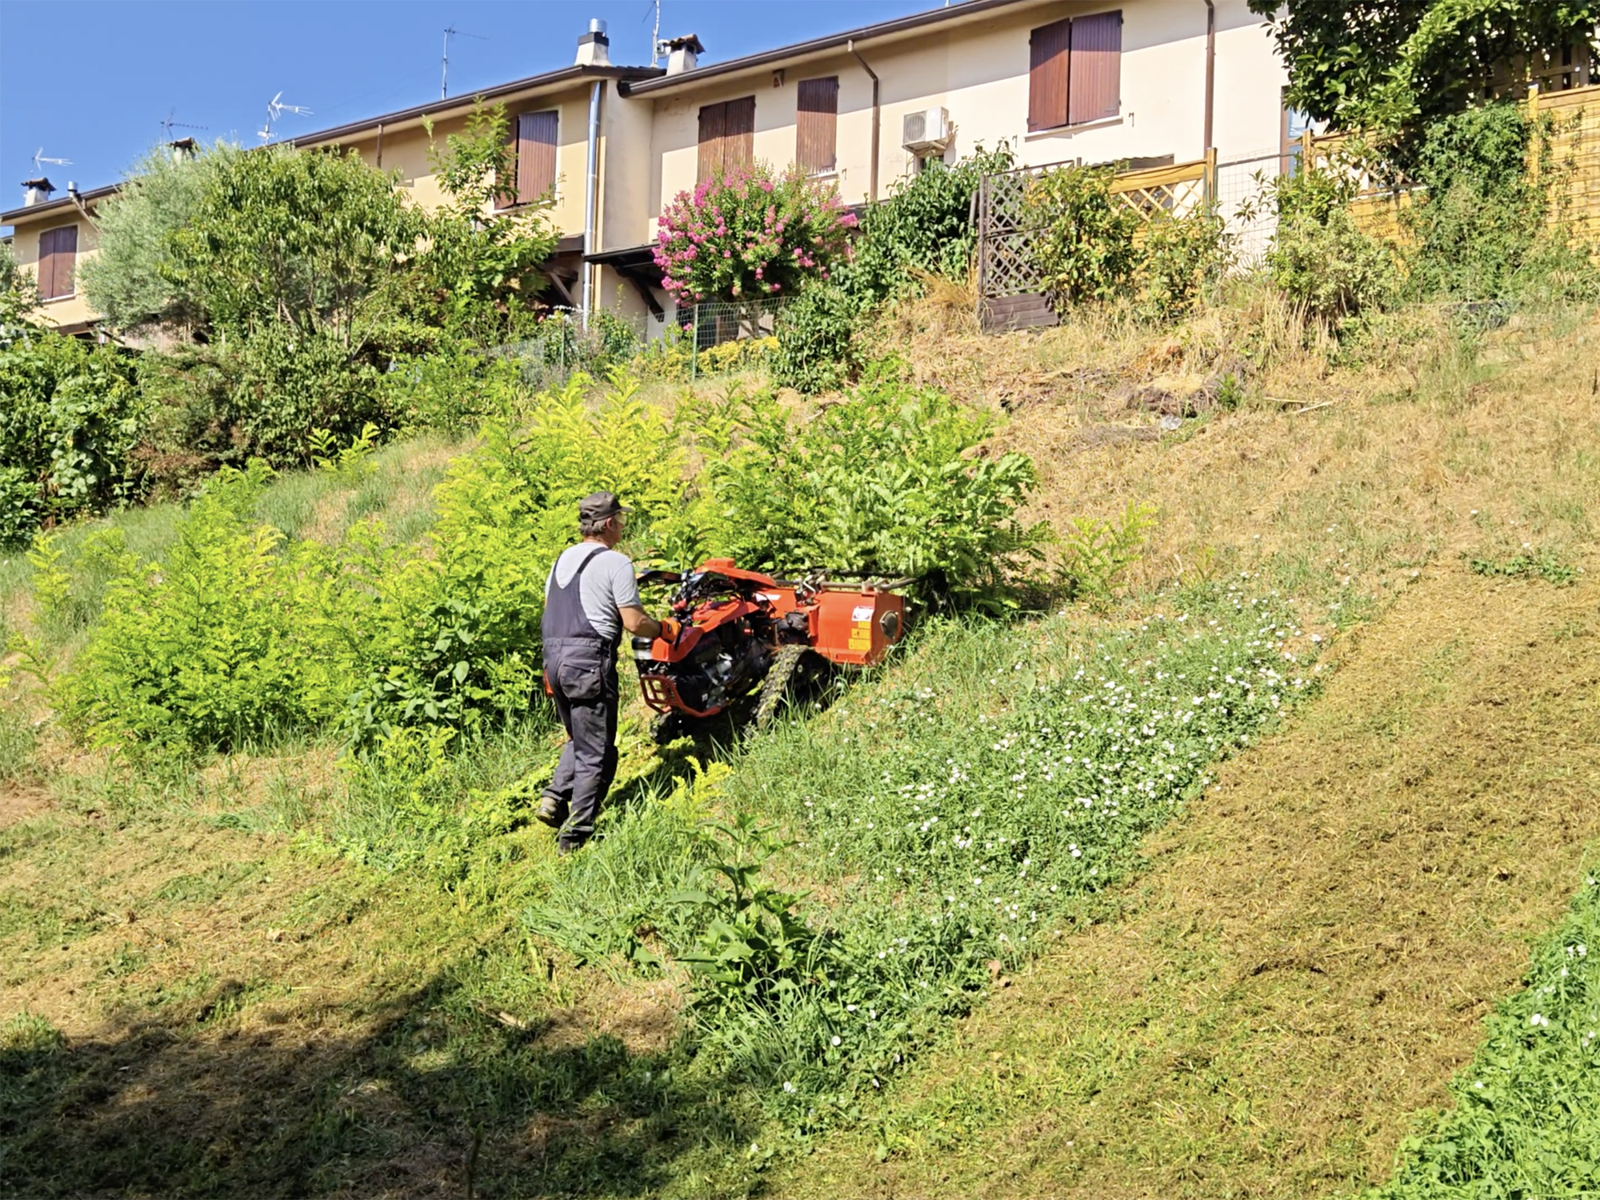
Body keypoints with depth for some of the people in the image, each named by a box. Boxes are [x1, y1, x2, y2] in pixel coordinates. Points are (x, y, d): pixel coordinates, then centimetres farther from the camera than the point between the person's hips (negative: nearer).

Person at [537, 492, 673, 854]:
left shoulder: (563, 558, 15)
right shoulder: (615, 562, -8)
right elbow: (634, 622, -11)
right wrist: (665, 629, 8)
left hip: (554, 658, 8)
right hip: (590, 661, -8)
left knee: (578, 741, 24)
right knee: (596, 753, 0)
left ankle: (554, 798, 7)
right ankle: (575, 835, -1)